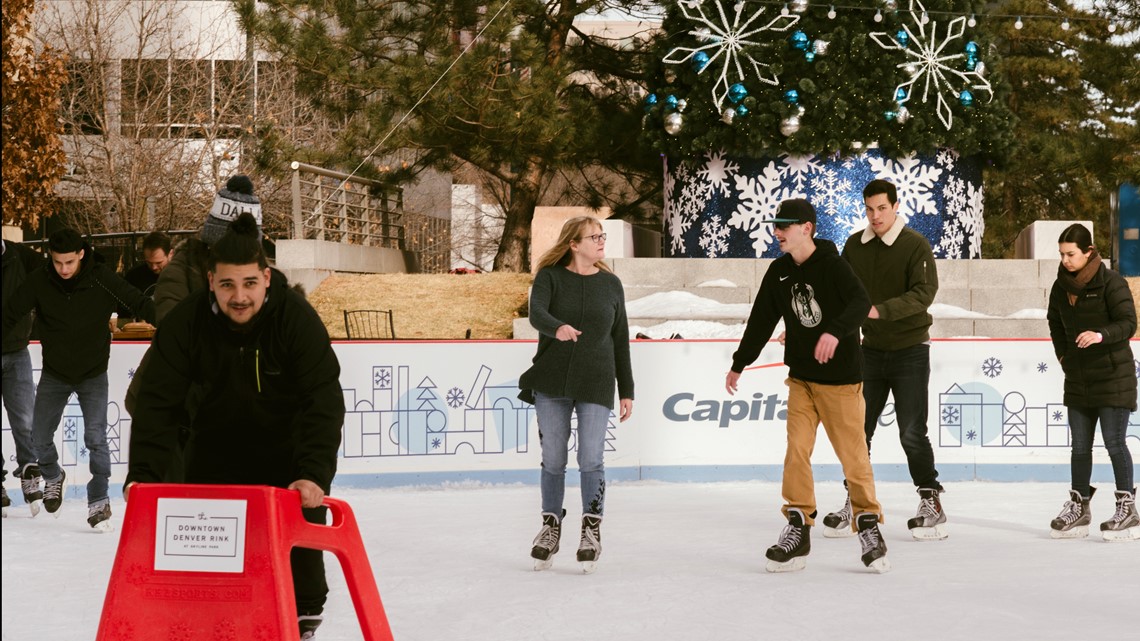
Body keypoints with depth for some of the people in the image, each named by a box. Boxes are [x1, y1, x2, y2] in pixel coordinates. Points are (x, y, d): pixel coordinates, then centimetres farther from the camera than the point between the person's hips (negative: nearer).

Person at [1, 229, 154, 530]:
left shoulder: (102, 279, -19)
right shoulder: (39, 281, -14)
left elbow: (140, 304, -15)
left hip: (93, 373, -2)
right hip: (54, 374, 3)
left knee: (96, 438, -12)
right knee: (40, 438, 8)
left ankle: (99, 501, 1)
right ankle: (53, 477, 39)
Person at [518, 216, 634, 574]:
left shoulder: (610, 285, 6)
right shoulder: (550, 277, 0)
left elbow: (620, 340, 9)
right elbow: (536, 314, -19)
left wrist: (627, 390, 7)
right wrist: (557, 328, -42)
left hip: (595, 384, 0)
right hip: (551, 382, 0)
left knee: (591, 460, -5)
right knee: (553, 459, 8)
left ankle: (592, 532, 8)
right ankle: (550, 528, 23)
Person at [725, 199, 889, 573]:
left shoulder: (832, 265, -13)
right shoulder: (778, 272, 6)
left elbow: (860, 302, -28)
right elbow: (761, 320, 15)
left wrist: (835, 332, -45)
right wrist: (739, 364, 19)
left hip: (840, 377, -5)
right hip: (801, 378, 5)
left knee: (853, 454, 0)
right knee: (796, 451, -1)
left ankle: (868, 524, 13)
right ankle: (798, 527, 5)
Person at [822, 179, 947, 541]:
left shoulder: (915, 245, -12)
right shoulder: (854, 246, 4)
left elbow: (924, 292, -22)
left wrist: (879, 310, -32)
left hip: (910, 351, -5)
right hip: (870, 349, 5)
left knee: (912, 433, -5)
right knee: (857, 429, 5)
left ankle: (931, 503, 9)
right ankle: (855, 504, 15)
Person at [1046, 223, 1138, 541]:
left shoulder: (1111, 282, -13)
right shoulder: (1061, 286, 5)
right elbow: (1055, 324, 21)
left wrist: (1101, 335, -35)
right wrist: (1063, 354, 10)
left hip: (1113, 375, -6)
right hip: (1078, 378, 6)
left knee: (1114, 442, -6)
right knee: (1080, 444, 10)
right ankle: (1078, 506, 19)